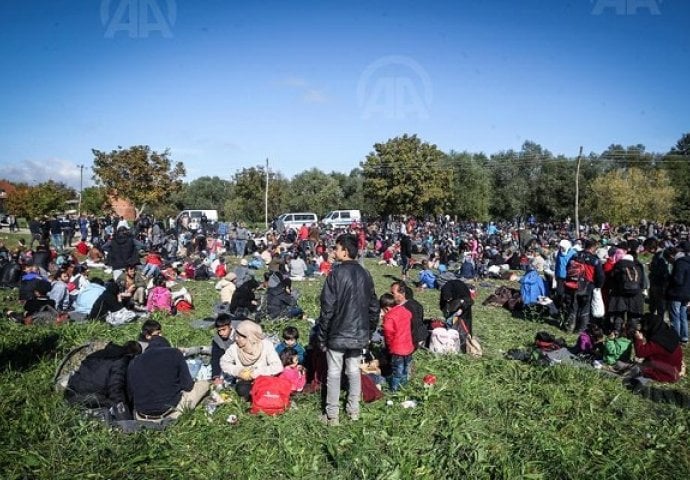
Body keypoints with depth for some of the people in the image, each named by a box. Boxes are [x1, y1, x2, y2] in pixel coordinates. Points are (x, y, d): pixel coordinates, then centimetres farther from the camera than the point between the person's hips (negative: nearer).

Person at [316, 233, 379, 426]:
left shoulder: (336, 273, -16)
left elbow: (327, 308, -15)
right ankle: (354, 410, 26)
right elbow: (374, 306, 10)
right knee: (354, 371, 17)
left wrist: (322, 336, -7)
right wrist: (369, 331, 19)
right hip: (359, 333, 5)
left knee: (334, 373, 6)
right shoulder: (365, 274, 4)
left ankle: (332, 415, 13)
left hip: (338, 333, -5)